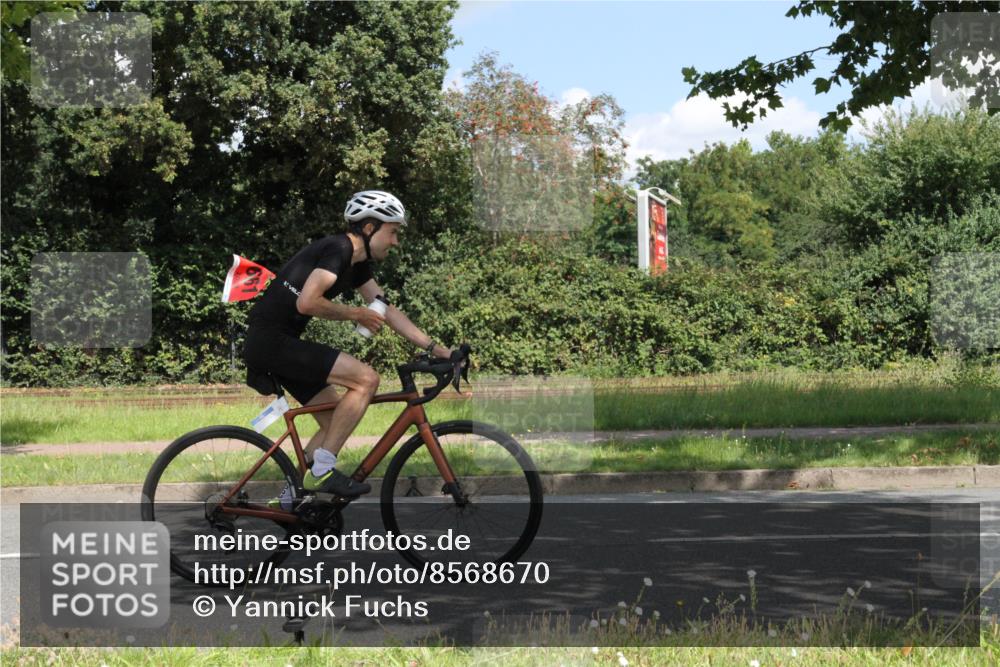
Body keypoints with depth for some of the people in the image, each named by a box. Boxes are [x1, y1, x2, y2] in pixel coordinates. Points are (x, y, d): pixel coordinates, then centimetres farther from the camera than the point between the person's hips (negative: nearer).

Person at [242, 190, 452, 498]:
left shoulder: (357, 263, 15)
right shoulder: (337, 249, -15)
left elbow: (387, 310, 19)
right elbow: (307, 302, -25)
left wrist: (437, 349, 15)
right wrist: (356, 314, -11)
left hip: (280, 344, 10)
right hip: (270, 341, -10)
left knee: (336, 420, 12)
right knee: (366, 378, -16)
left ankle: (291, 499, 15)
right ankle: (322, 471, -12)